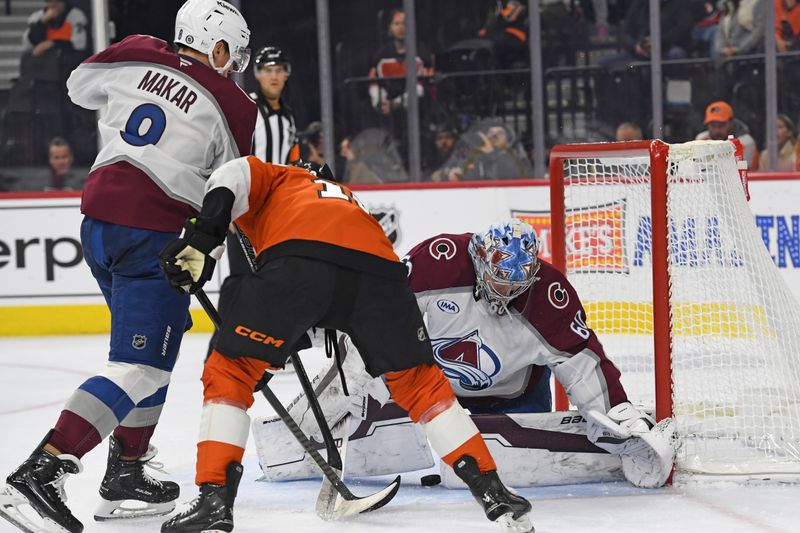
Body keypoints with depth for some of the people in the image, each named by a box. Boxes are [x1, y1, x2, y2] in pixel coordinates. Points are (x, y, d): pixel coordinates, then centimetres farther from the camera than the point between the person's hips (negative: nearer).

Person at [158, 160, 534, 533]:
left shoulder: (277, 180, 37)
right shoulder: (347, 200, 47)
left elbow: (234, 175, 12)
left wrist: (201, 237, 1)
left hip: (296, 261, -4)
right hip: (377, 265, 4)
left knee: (229, 373, 10)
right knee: (418, 382, 23)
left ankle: (214, 500, -3)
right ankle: (494, 494, 20)